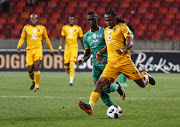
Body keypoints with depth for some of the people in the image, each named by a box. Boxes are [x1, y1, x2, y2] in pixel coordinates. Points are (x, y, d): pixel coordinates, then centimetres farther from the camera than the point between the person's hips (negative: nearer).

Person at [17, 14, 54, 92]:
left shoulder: (42, 28, 6)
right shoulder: (26, 28, 6)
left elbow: (46, 39, 16)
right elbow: (22, 38, 11)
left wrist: (51, 49, 21)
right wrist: (19, 46, -8)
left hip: (38, 49, -2)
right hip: (29, 50, 2)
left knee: (36, 67, -17)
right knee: (29, 69, -2)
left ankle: (37, 86, -9)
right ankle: (33, 81, 30)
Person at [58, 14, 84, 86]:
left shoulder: (78, 28, 2)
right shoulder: (64, 28, 8)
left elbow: (81, 40, 9)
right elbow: (62, 39, 12)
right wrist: (60, 47, 2)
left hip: (74, 47, -3)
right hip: (67, 48, 3)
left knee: (72, 64, -17)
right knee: (66, 66, 1)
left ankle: (71, 80, -17)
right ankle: (72, 75, 30)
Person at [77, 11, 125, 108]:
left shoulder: (104, 32, -2)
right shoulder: (86, 36, 13)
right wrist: (82, 60, -1)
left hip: (107, 63, -5)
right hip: (96, 65, 5)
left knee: (106, 88, -17)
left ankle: (117, 87, 17)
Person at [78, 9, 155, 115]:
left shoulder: (122, 27, 0)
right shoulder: (106, 30, 19)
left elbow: (130, 43, -8)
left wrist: (123, 49, -29)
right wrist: (99, 53, 16)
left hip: (124, 61, -4)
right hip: (111, 63, 4)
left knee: (142, 84, 4)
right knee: (100, 83, -17)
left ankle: (146, 76, 41)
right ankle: (90, 107, -25)